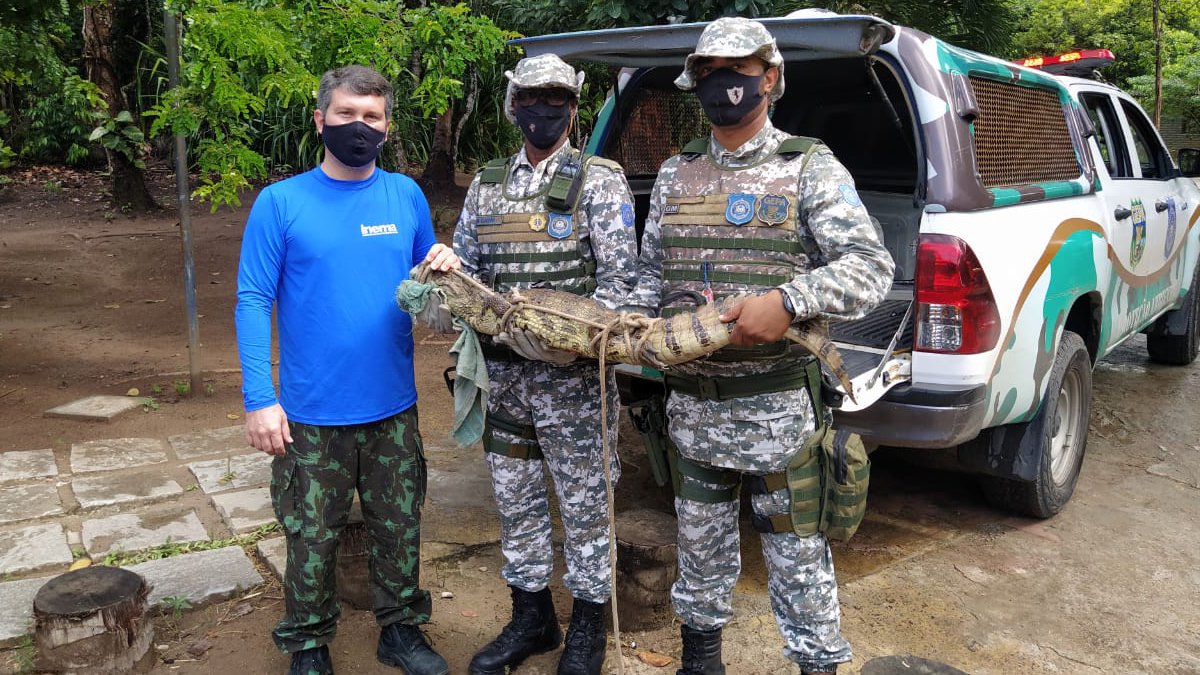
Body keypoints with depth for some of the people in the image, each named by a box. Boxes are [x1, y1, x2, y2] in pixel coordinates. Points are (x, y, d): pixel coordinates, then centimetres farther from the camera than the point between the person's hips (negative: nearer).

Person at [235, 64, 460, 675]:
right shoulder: (281, 202, -6)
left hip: (393, 409, 3)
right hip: (312, 416, -3)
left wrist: (442, 268, -10)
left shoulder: (406, 196, 3)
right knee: (313, 537, 10)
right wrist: (259, 400, -14)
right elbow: (252, 301, -8)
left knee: (400, 527, 15)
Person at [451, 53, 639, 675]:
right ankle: (531, 618, 32)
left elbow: (619, 274, -8)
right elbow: (465, 269, 17)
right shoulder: (487, 185, 13)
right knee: (515, 502, 15)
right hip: (502, 372, 5)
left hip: (571, 376, -5)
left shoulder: (599, 180, -1)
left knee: (583, 505, 5)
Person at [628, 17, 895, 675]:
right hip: (691, 398, 5)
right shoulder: (676, 173, 11)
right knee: (700, 536, 18)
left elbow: (870, 266, -11)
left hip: (777, 401, -4)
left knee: (796, 545, 5)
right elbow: (653, 269, 20)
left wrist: (787, 302, -26)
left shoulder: (809, 167, -3)